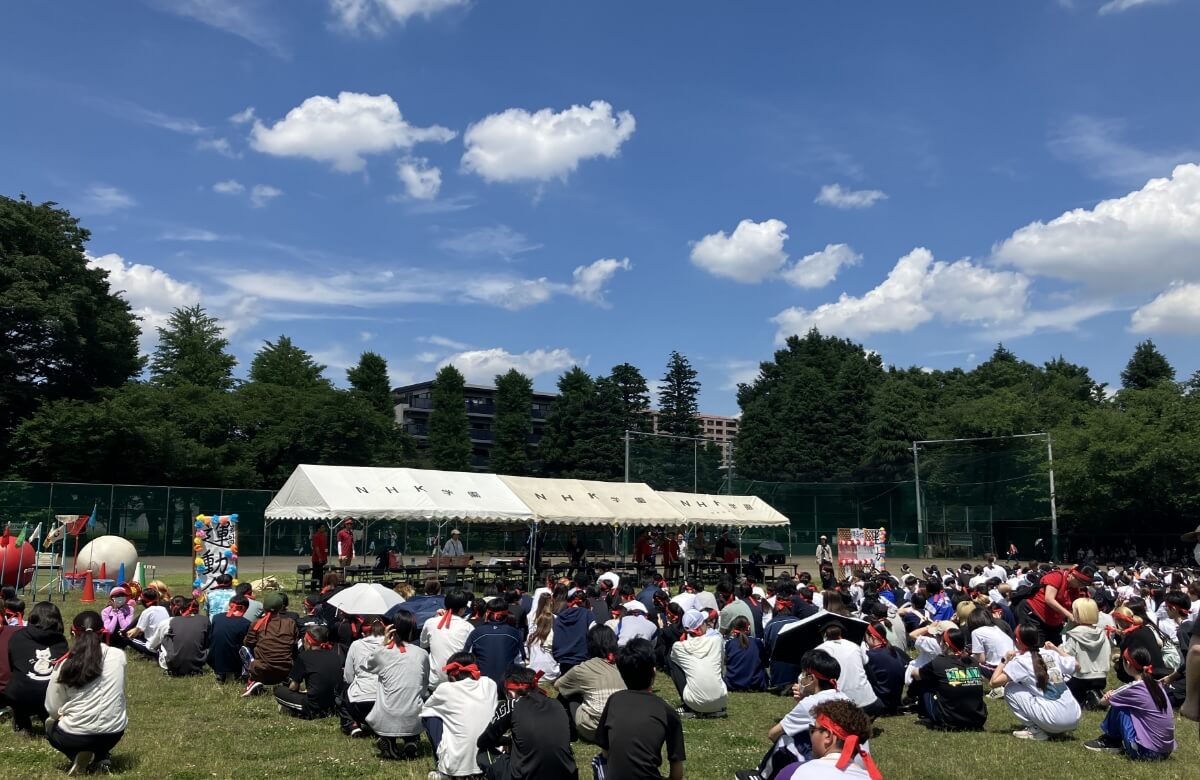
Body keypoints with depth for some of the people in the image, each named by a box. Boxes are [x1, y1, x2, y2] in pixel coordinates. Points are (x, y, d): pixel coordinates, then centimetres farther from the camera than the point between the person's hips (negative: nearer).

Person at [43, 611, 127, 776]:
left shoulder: (64, 664, -7)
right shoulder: (119, 656, -2)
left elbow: (53, 709, -2)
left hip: (74, 736, -2)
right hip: (114, 734, 2)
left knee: (51, 725, 33)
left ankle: (79, 757, 6)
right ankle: (102, 759, 11)